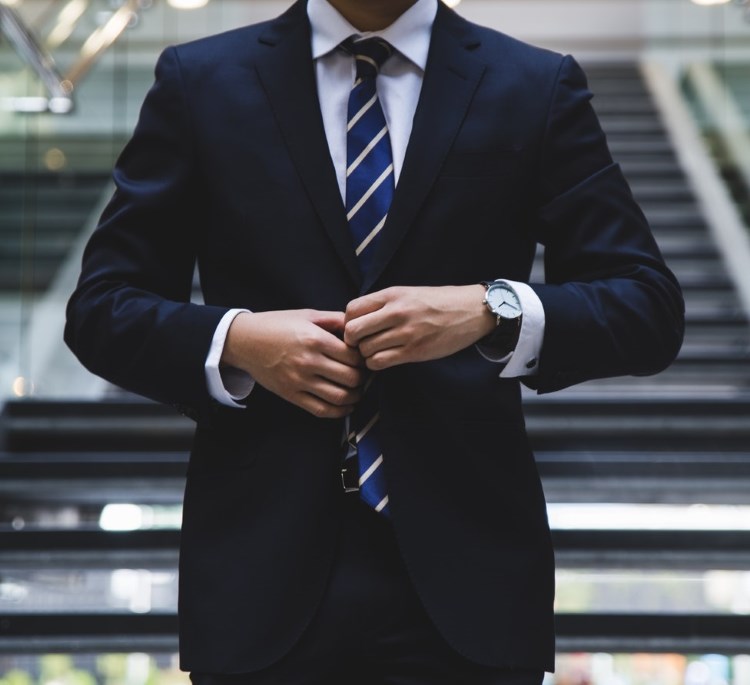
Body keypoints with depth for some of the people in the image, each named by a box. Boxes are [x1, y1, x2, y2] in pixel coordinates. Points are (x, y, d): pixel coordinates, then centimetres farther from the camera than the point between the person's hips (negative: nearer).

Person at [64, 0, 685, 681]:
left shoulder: (539, 89, 4)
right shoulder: (200, 82, 5)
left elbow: (650, 307, -1)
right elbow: (102, 308, 6)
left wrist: (492, 311, -18)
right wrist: (235, 341, -13)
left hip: (465, 571, 0)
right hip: (265, 570, 0)